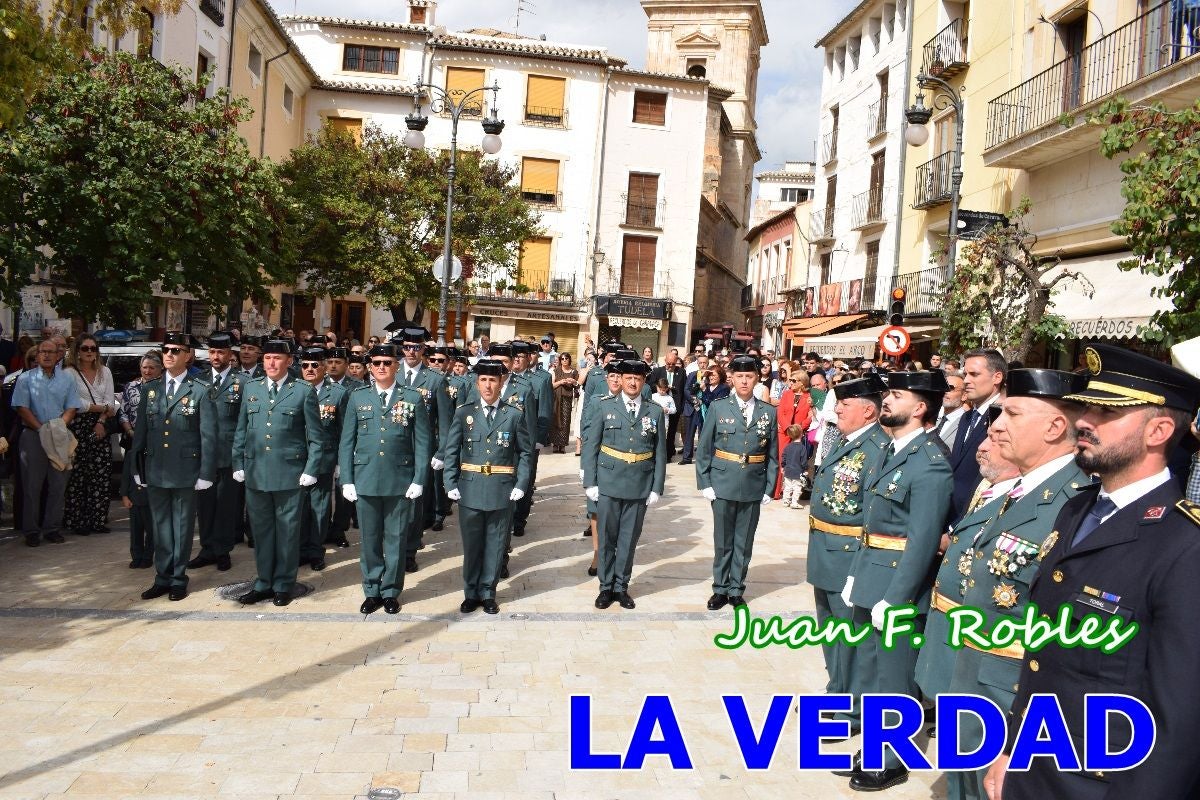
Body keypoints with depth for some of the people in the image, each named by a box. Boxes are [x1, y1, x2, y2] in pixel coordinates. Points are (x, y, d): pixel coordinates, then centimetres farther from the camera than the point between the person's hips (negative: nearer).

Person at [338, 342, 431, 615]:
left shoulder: (413, 398, 1)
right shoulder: (358, 397, 6)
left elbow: (423, 442, 1)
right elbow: (347, 442, 7)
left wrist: (419, 480, -5)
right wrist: (347, 480, 0)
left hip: (400, 482, -1)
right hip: (365, 480, 2)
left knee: (396, 539, 7)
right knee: (370, 539, 10)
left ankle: (391, 591, 22)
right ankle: (372, 591, 24)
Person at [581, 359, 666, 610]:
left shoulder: (655, 412, 4)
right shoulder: (605, 407, 1)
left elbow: (660, 453, 5)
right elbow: (591, 446, 1)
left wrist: (656, 488, 0)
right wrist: (590, 482, -4)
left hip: (639, 486, 1)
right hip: (609, 484, -1)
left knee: (629, 539, 9)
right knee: (607, 538, 8)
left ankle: (621, 586, 23)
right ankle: (606, 586, 21)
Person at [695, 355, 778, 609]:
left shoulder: (769, 412, 3)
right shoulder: (718, 407, -1)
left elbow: (772, 455, 5)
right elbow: (703, 449, 0)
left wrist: (769, 488, 0)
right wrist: (704, 483, -6)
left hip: (753, 488, 1)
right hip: (723, 486, -1)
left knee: (744, 543, 10)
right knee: (722, 541, 9)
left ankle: (736, 590, 23)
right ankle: (720, 589, 22)